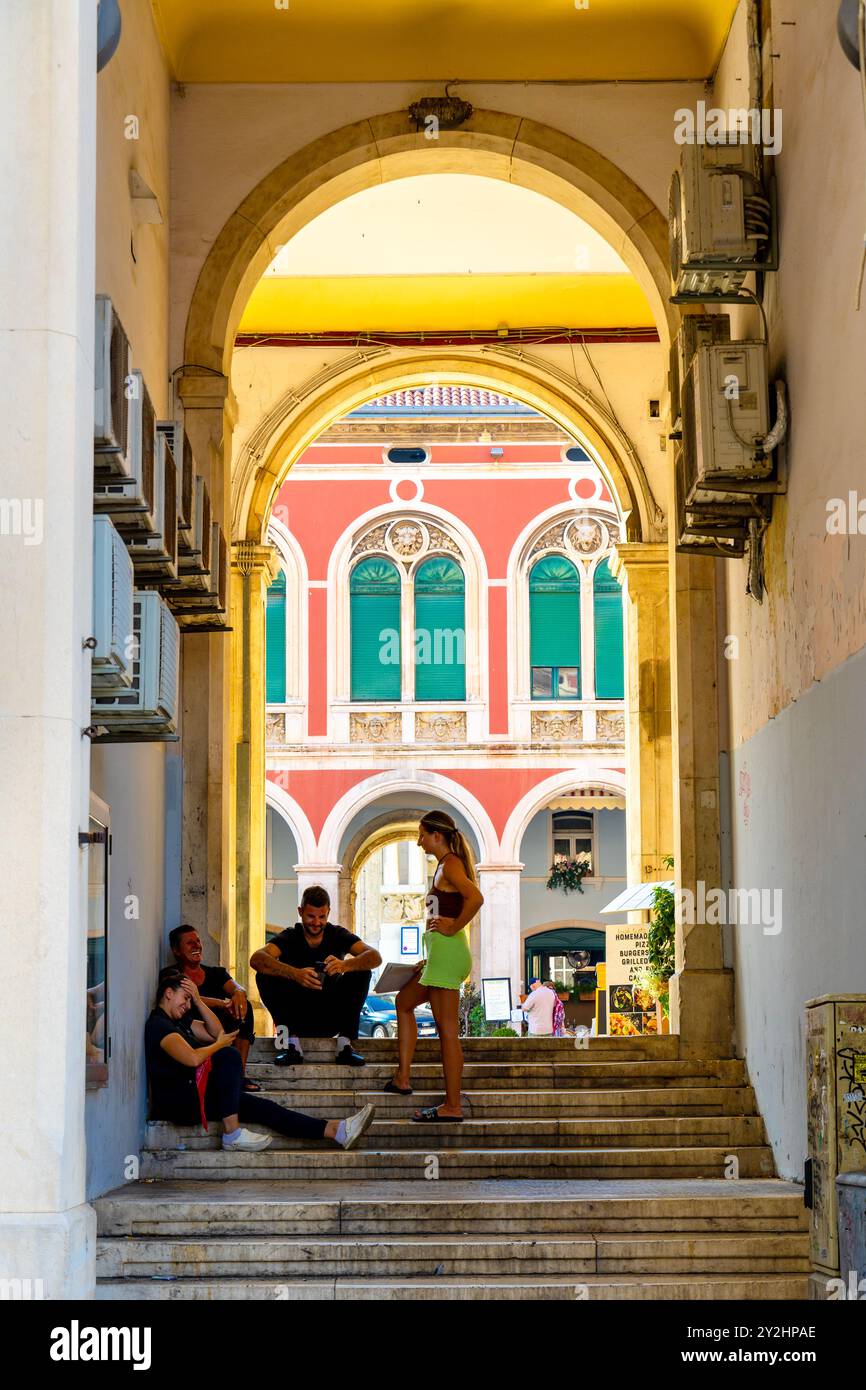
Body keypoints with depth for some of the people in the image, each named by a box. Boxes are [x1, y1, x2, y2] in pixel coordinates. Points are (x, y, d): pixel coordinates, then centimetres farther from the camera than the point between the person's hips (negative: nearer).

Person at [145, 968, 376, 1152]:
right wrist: (219, 1045, -5)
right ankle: (232, 1134, -26)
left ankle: (336, 1130, -14)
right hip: (176, 1102, -10)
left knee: (260, 1107, -4)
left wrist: (198, 1000, 10)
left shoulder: (178, 1021, 22)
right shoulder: (158, 1024, -11)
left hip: (193, 1094, 10)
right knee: (229, 1056, -25)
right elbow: (193, 1058, -24)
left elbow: (216, 1032, 20)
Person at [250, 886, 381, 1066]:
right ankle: (291, 1042, -22)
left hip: (331, 1020, 1)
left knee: (361, 974, -18)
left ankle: (345, 1043, -22)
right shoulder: (290, 937, -6)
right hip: (296, 1018, -1)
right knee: (265, 976, -21)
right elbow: (256, 959, -27)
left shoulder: (337, 935, -2)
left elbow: (375, 957, -19)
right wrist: (296, 974, -44)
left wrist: (345, 965, -41)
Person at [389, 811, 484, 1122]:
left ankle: (452, 1106, -6)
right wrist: (428, 959, 20)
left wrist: (453, 928, -18)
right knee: (404, 1002, 23)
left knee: (447, 1028, -8)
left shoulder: (450, 864, -12)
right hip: (440, 954, 11)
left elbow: (475, 898, -30)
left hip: (447, 952, -11)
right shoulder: (446, 866, 18)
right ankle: (402, 1079, 25)